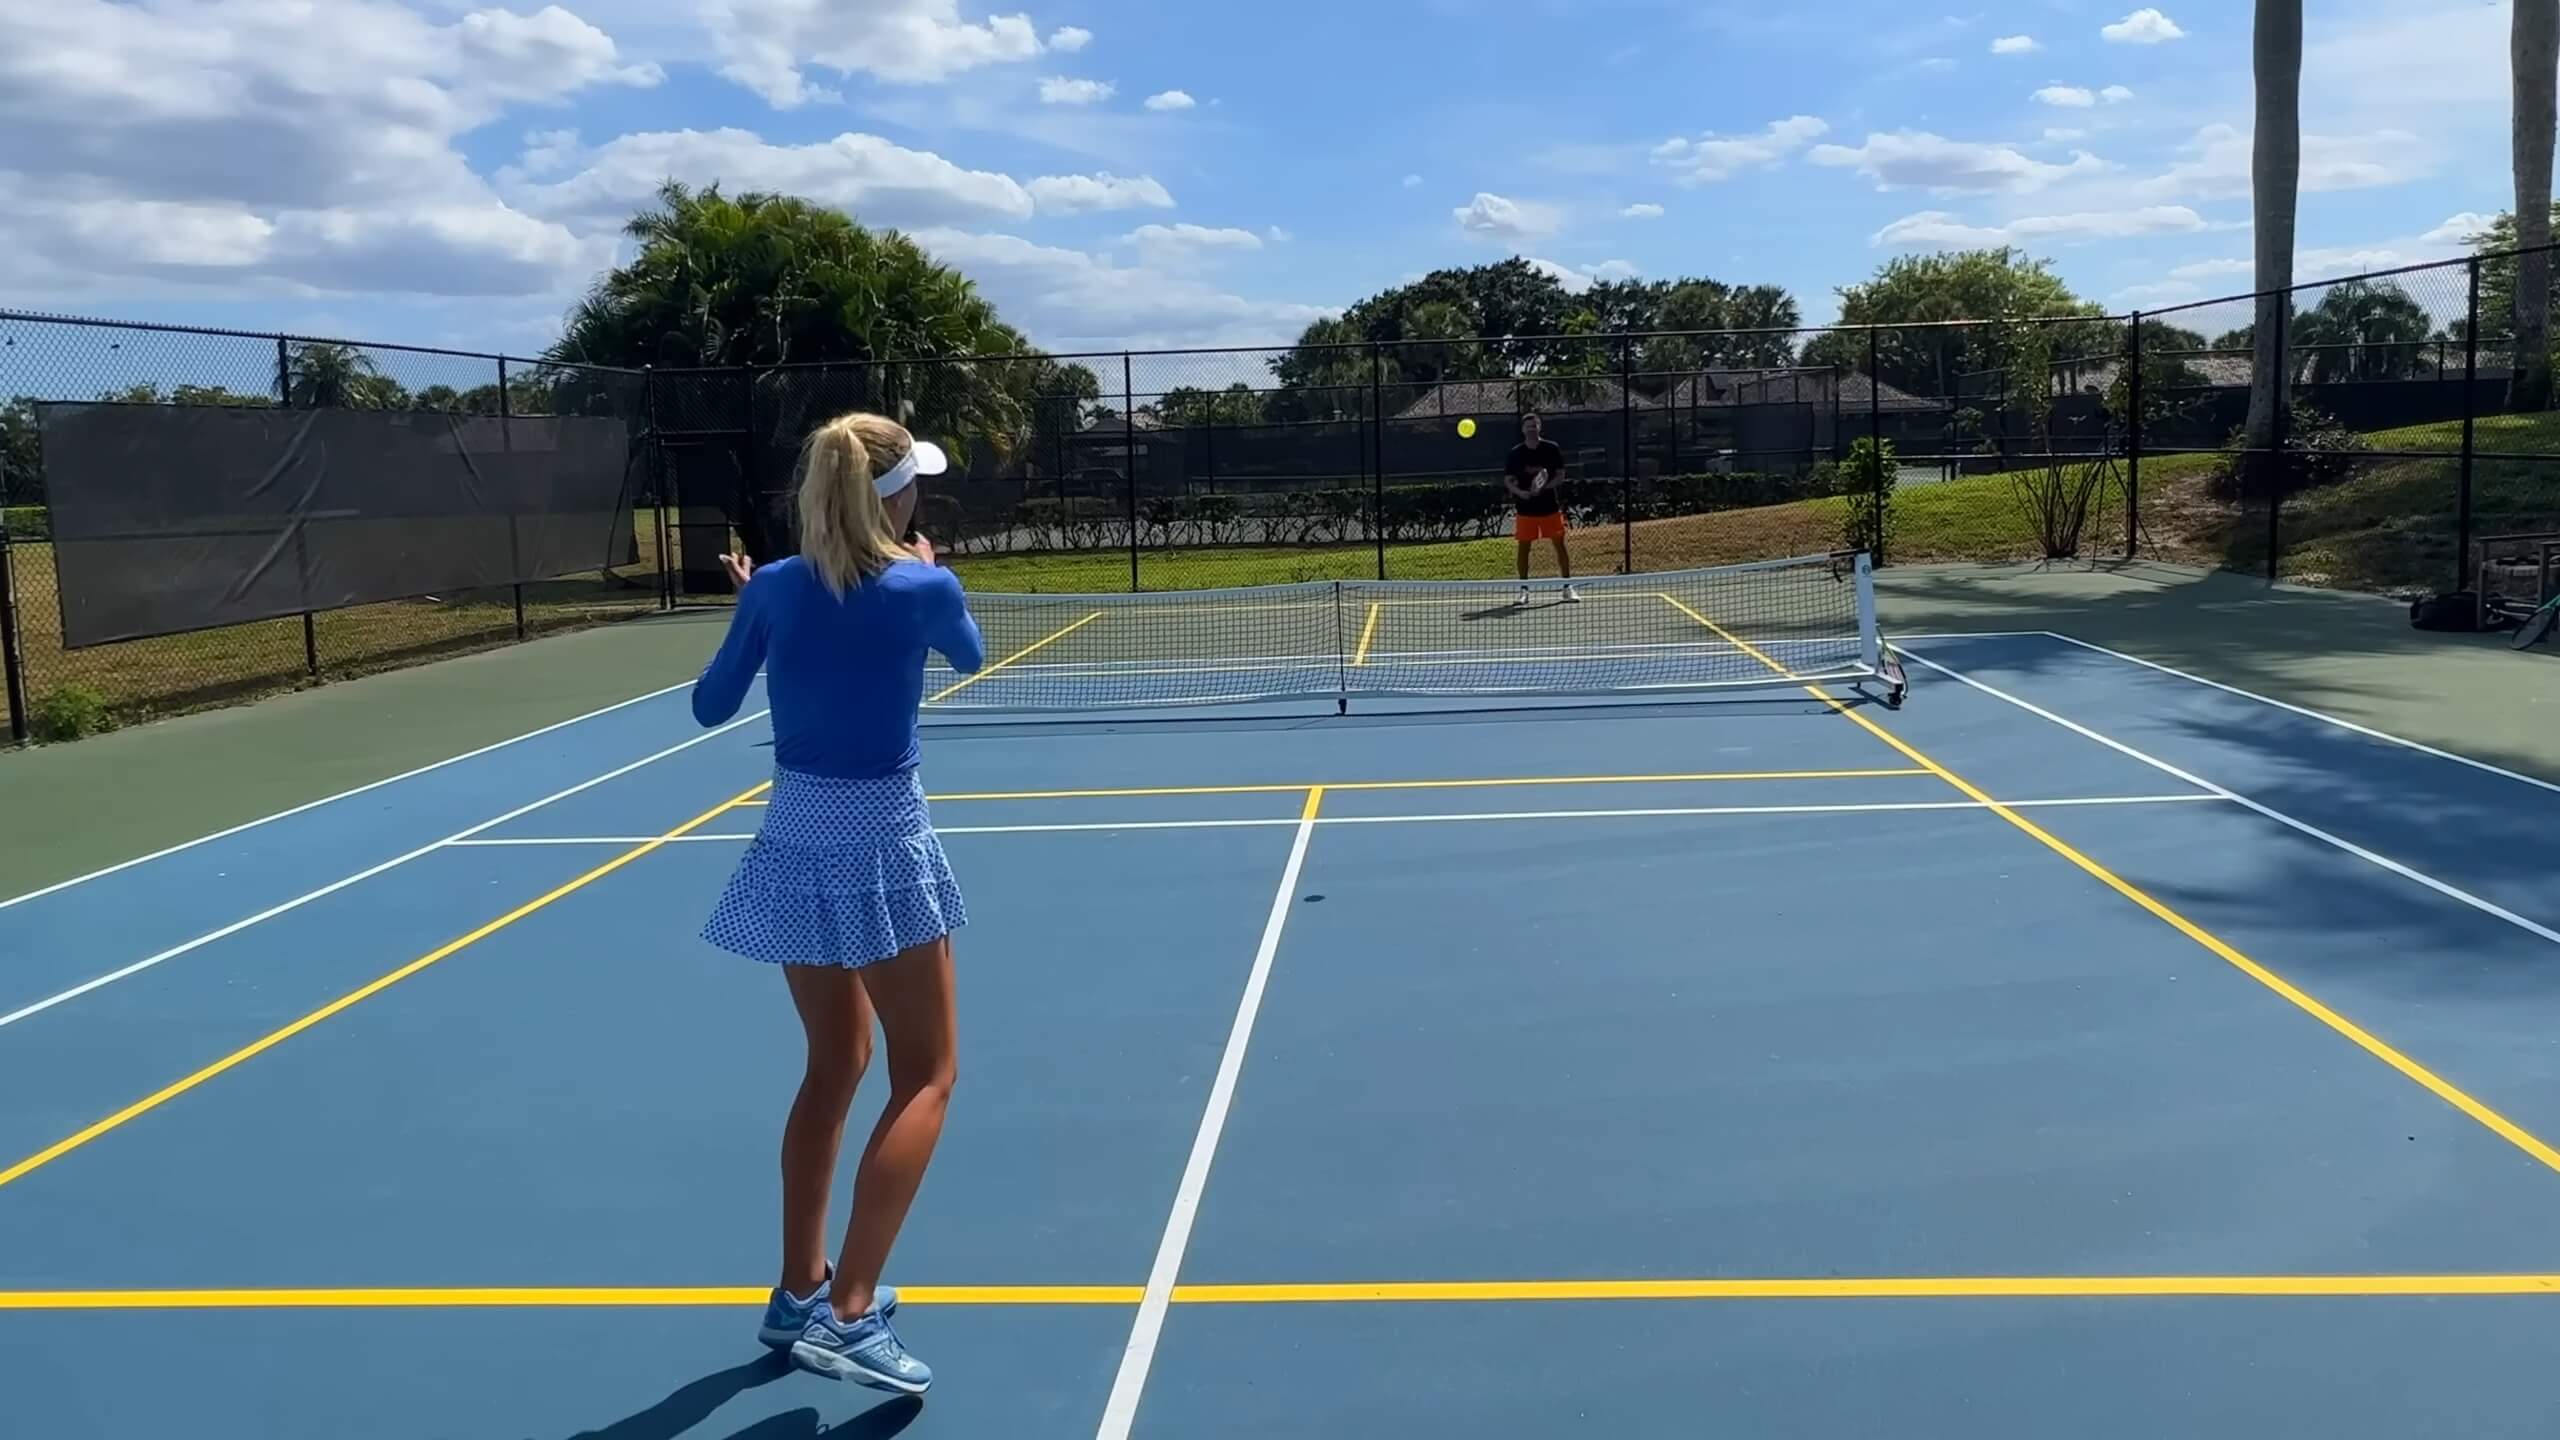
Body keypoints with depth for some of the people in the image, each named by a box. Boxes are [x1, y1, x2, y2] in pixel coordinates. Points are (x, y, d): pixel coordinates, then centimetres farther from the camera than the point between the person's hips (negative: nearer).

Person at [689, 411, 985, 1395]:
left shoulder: (773, 589, -2)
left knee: (834, 1064, 19)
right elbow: (970, 656, 12)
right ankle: (847, 1313, -6)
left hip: (795, 842, 5)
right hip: (879, 843, -5)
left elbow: (710, 707, 11)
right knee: (923, 1075, 4)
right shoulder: (921, 590, -11)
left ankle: (800, 1291, 27)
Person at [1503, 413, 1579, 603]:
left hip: (1550, 506, 0)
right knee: (1524, 548, 2)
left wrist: (1544, 487, -16)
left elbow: (1560, 476, 1)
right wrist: (1520, 492, -17)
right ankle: (1524, 589, 12)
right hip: (1525, 508, 0)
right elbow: (1508, 480, 2)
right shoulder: (1516, 453, 1)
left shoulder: (1552, 448, 0)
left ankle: (1568, 587, 8)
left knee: (1559, 544, 1)